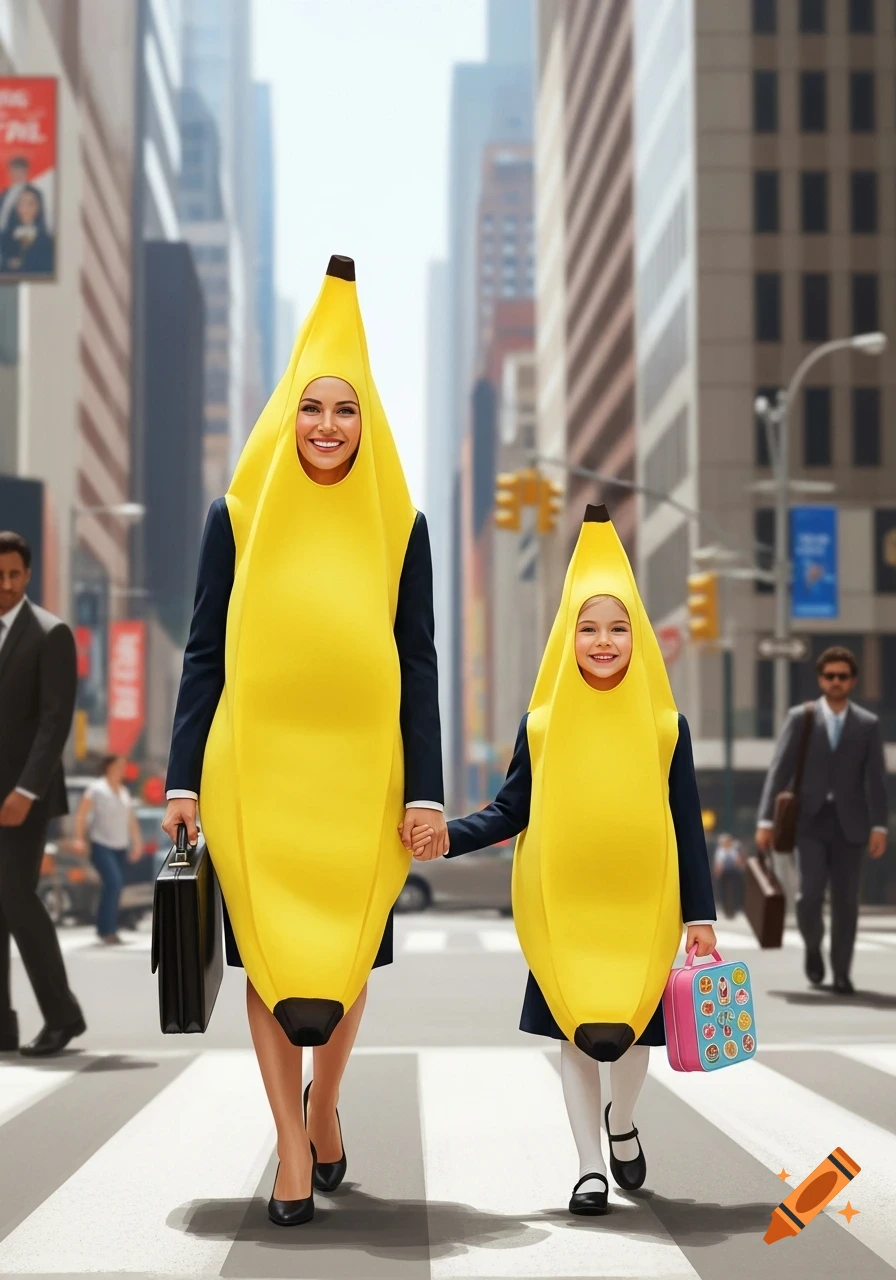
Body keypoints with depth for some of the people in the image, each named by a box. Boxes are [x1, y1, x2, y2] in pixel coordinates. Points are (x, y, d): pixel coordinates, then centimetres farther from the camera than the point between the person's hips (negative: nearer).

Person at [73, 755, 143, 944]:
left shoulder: (124, 791, 13)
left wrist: (137, 842, 11)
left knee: (116, 887, 4)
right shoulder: (96, 788, -6)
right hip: (101, 845, -6)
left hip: (121, 847, 6)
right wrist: (79, 839, -17)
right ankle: (106, 929, -15)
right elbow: (81, 814, -8)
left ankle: (109, 930, 12)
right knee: (113, 882, -20)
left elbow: (131, 819, 17)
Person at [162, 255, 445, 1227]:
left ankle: (322, 1105, 31)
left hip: (360, 771, 1)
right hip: (255, 767, -1)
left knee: (346, 956, 6)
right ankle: (293, 1149, 7)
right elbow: (204, 655, 3)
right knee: (268, 955, 0)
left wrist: (426, 790, -3)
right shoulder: (237, 517, 2)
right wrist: (183, 780, -2)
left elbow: (418, 664, 4)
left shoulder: (399, 527, 4)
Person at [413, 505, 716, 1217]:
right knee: (576, 1032, 4)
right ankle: (591, 1166, 16)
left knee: (634, 1028, 9)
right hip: (563, 908, 0)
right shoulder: (542, 724, 0)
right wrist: (447, 837, -13)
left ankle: (621, 1121, 40)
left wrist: (701, 915, -2)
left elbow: (688, 825, 1)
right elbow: (513, 811, 2)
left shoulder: (666, 725, -2)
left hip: (643, 908, 0)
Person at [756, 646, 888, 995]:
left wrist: (879, 826, -10)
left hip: (849, 825, 1)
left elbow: (876, 779, 0)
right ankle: (813, 948, 17)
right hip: (810, 822, -1)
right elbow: (779, 771, 0)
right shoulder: (800, 718, 3)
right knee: (809, 895, -11)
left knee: (845, 901, 1)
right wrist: (766, 820, -7)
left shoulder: (868, 724, 5)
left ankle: (841, 973, 12)